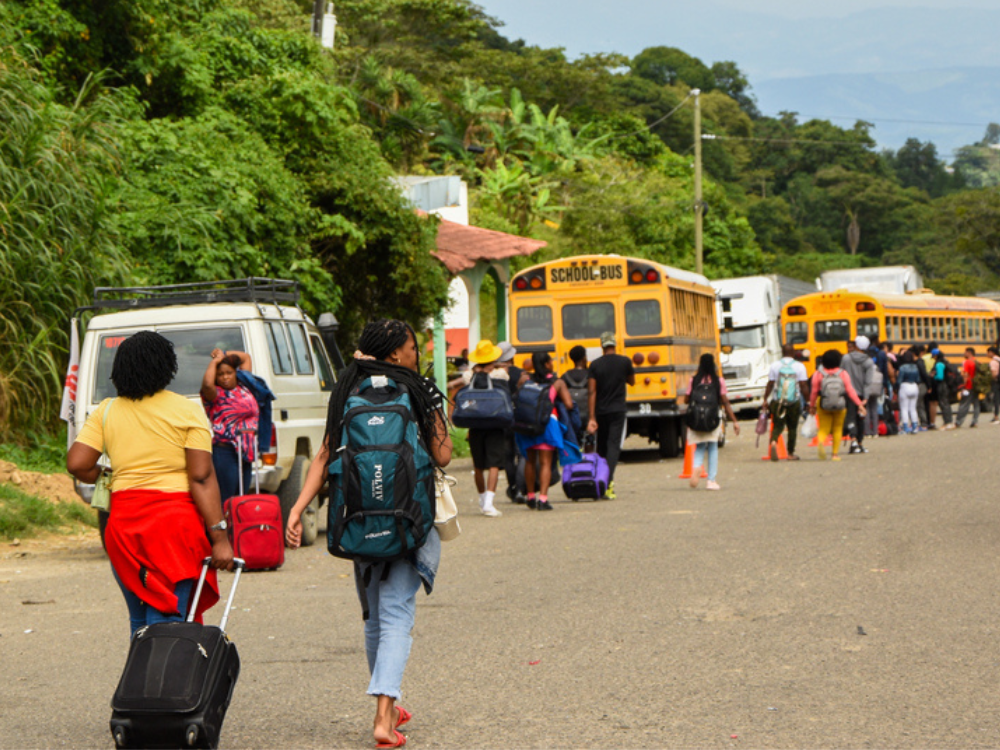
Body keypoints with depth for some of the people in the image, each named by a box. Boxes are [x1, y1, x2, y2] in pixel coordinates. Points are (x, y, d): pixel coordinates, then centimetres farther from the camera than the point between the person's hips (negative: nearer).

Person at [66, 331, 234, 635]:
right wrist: (219, 536, -10)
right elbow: (201, 478, -10)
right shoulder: (187, 411, -4)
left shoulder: (106, 411, 6)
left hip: (123, 523, 4)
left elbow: (76, 464, -2)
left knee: (140, 622, 16)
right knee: (166, 622, -6)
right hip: (175, 522, -4)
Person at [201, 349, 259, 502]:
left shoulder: (243, 387, 13)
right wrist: (215, 361, -13)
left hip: (247, 451, 7)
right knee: (225, 501, -11)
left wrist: (224, 354, 12)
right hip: (225, 452, -7)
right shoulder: (216, 394, -4)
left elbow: (245, 357, 25)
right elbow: (207, 383, -28)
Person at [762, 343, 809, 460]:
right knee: (792, 427, 12)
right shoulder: (799, 366, -3)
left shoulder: (775, 366, 1)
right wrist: (807, 401, 2)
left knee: (777, 426, 6)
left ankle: (773, 442, -24)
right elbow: (804, 386, -6)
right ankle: (790, 453, 17)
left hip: (777, 402, 1)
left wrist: (765, 399, 8)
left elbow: (770, 384, 1)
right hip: (794, 402, -1)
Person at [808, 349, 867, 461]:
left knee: (823, 429, 7)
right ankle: (835, 454, 12)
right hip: (840, 405, 0)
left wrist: (812, 406, 6)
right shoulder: (843, 374, -3)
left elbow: (814, 391, -5)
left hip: (823, 405, 0)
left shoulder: (818, 374, -5)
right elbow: (850, 391, -6)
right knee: (837, 429, 15)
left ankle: (821, 442, -25)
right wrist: (859, 404, -2)